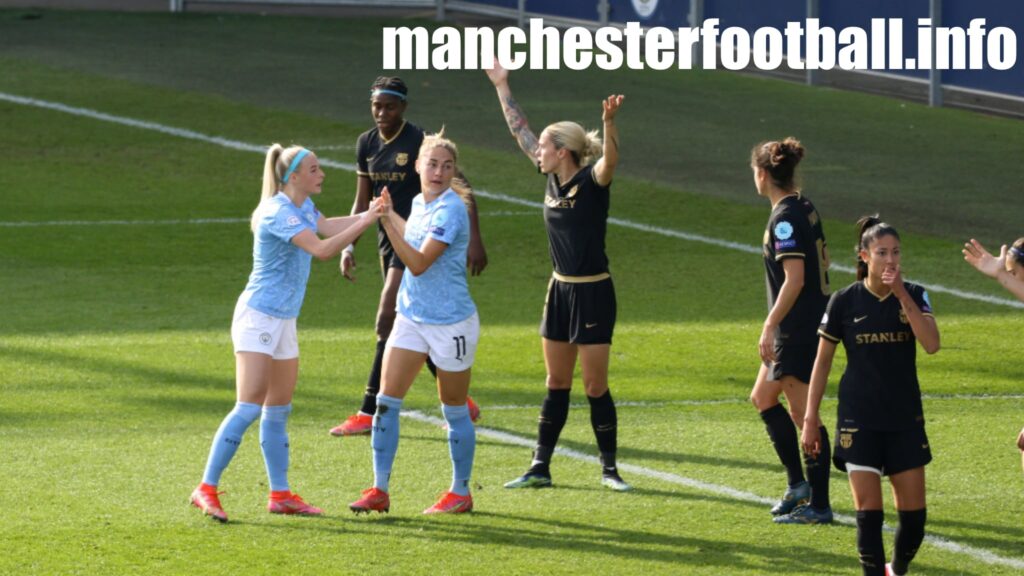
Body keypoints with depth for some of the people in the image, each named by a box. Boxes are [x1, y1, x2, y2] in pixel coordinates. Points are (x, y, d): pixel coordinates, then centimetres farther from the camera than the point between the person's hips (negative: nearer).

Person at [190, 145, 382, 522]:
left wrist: (371, 212, 13)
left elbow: (327, 227, 26)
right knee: (249, 408, -15)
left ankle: (280, 494, 17)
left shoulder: (303, 208, 9)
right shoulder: (278, 212, -20)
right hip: (258, 317, -10)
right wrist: (365, 222, -26)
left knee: (278, 411, 12)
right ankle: (207, 489, -14)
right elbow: (321, 249, -28)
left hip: (284, 321, 10)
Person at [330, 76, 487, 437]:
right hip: (388, 240, 8)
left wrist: (474, 240, -17)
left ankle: (370, 413, -12)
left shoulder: (420, 142, -14)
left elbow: (462, 188, -12)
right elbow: (362, 200, 15)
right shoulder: (367, 144, 7)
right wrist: (348, 246, 8)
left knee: (387, 320, -15)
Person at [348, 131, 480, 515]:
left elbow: (419, 263, -26)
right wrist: (390, 216, 16)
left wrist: (389, 224, -32)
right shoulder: (419, 203, 5)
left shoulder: (451, 210, -19)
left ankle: (461, 492, 19)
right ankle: (379, 490, 0)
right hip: (411, 317, 7)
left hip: (451, 322, -7)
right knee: (386, 401, -2)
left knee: (454, 411, 6)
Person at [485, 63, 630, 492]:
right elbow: (521, 132, 15)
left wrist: (609, 122, -53)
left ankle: (609, 468, 8)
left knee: (595, 386, -2)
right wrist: (502, 87, 19)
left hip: (593, 294, -7)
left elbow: (610, 159, -35)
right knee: (556, 384, 11)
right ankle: (540, 468, 15)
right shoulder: (553, 180, 6)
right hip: (560, 291, 7)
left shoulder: (592, 182, -13)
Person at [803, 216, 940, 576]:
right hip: (859, 421, -2)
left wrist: (902, 295, -21)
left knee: (913, 511, 3)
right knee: (868, 508, -8)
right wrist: (810, 417, 1)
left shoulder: (913, 296, 0)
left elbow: (931, 344, -17)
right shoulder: (845, 301, -3)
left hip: (905, 418, 2)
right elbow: (822, 361, 3)